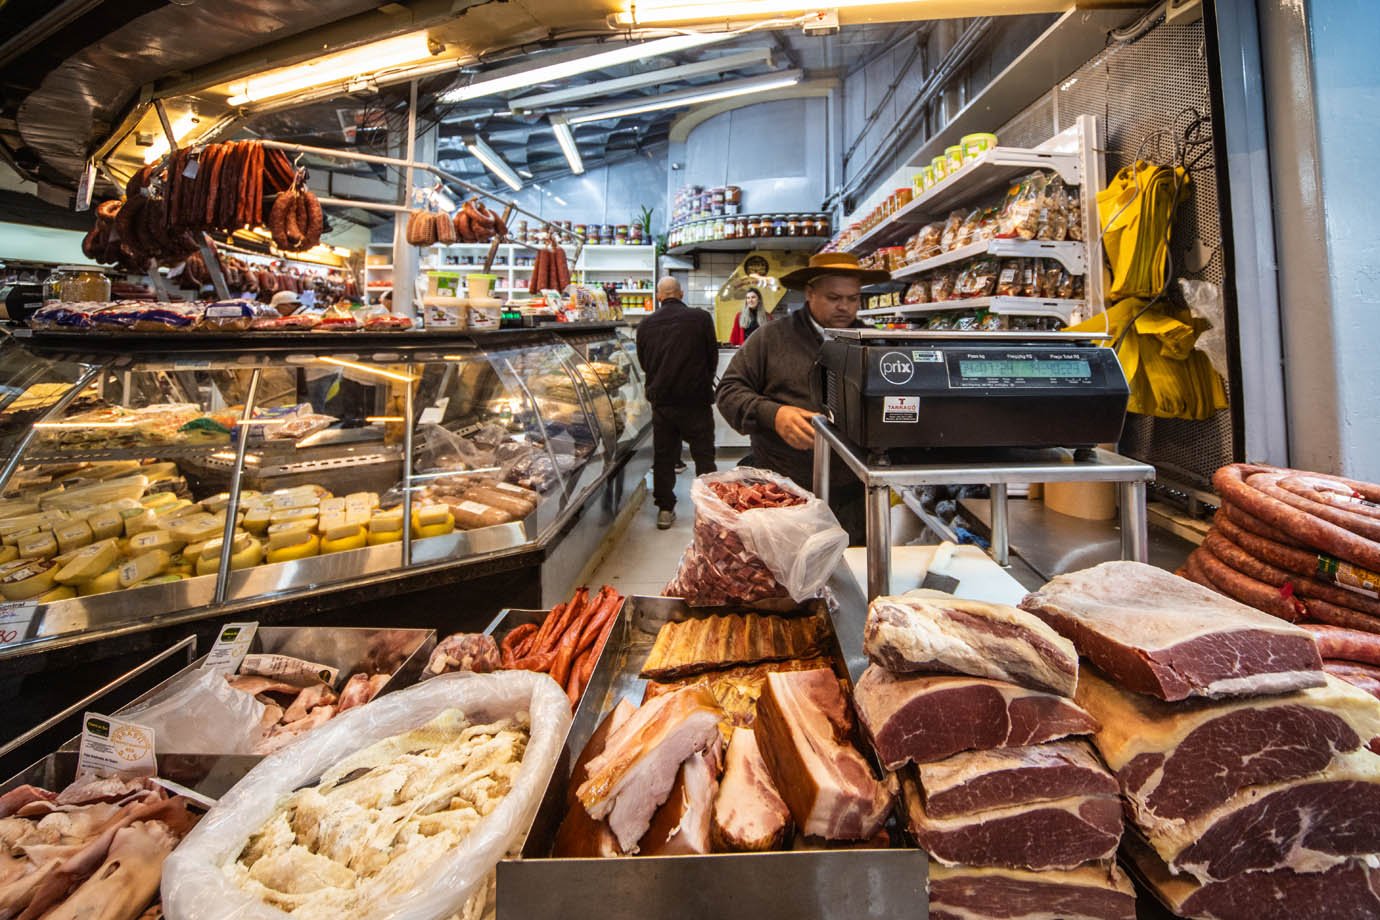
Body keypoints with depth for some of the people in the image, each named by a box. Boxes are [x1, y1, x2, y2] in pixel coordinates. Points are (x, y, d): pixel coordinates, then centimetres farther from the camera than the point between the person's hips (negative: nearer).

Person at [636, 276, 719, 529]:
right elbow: (713, 357, 1)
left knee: (663, 456, 12)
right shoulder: (700, 318, -7)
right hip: (696, 399, -2)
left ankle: (665, 509, 18)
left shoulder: (645, 325, 1)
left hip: (661, 400, 3)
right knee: (703, 456, 8)